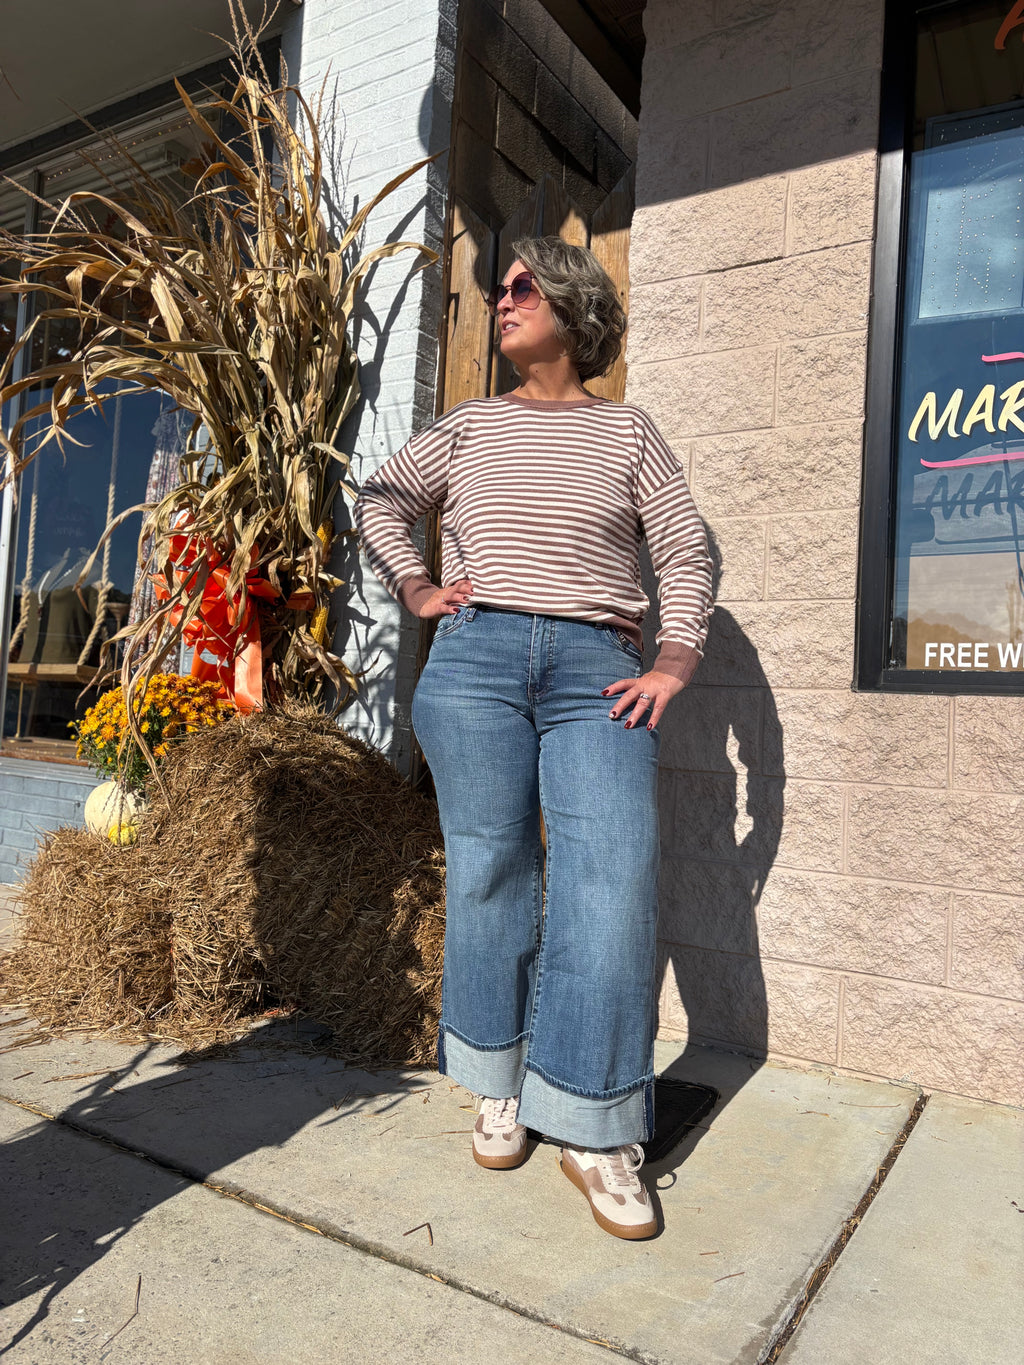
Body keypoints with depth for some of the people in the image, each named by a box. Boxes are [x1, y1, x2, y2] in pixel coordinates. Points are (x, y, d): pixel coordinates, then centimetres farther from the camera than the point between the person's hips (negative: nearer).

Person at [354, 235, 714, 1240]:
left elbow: (684, 554, 12)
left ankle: (596, 1132, 3)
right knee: (489, 875, 2)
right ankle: (499, 1088, 20)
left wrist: (674, 664, 0)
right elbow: (379, 500, 25)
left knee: (614, 882, -10)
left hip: (596, 671, -1)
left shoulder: (628, 431, 15)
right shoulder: (470, 426, 18)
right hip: (475, 661, 1)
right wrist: (411, 586, 10)